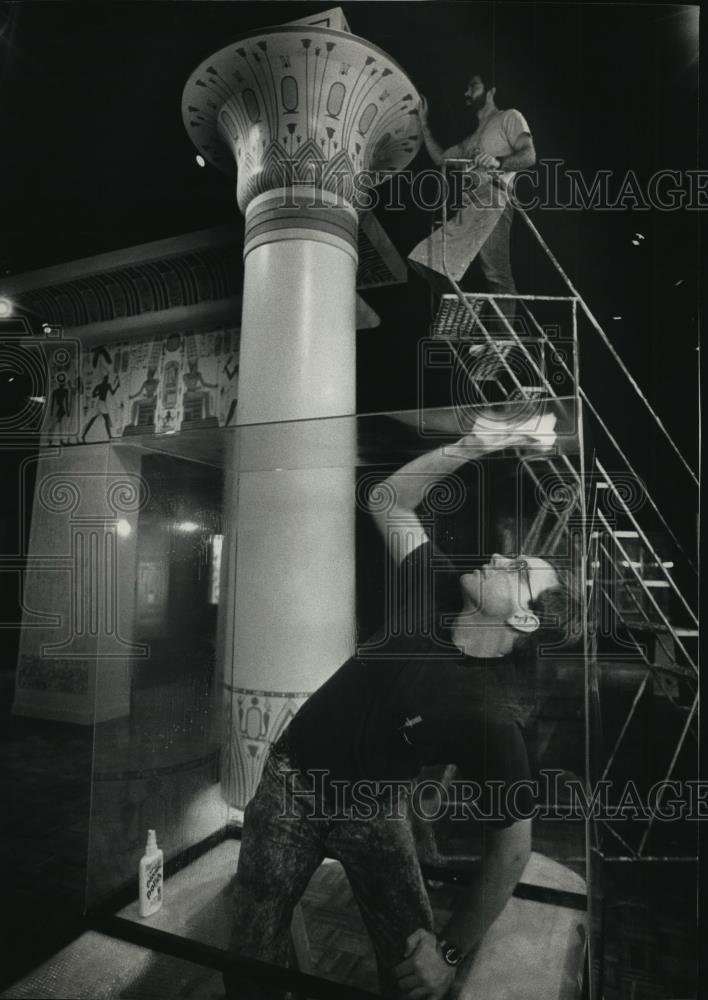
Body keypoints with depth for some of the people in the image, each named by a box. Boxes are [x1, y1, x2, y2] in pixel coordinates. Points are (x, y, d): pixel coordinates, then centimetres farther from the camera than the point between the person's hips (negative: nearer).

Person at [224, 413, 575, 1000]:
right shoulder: (436, 595, -15)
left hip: (374, 810, -2)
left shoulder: (491, 717, -25)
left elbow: (511, 847, -16)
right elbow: (387, 500, -8)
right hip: (293, 782, 3)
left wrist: (452, 953, -13)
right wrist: (473, 447, -18)